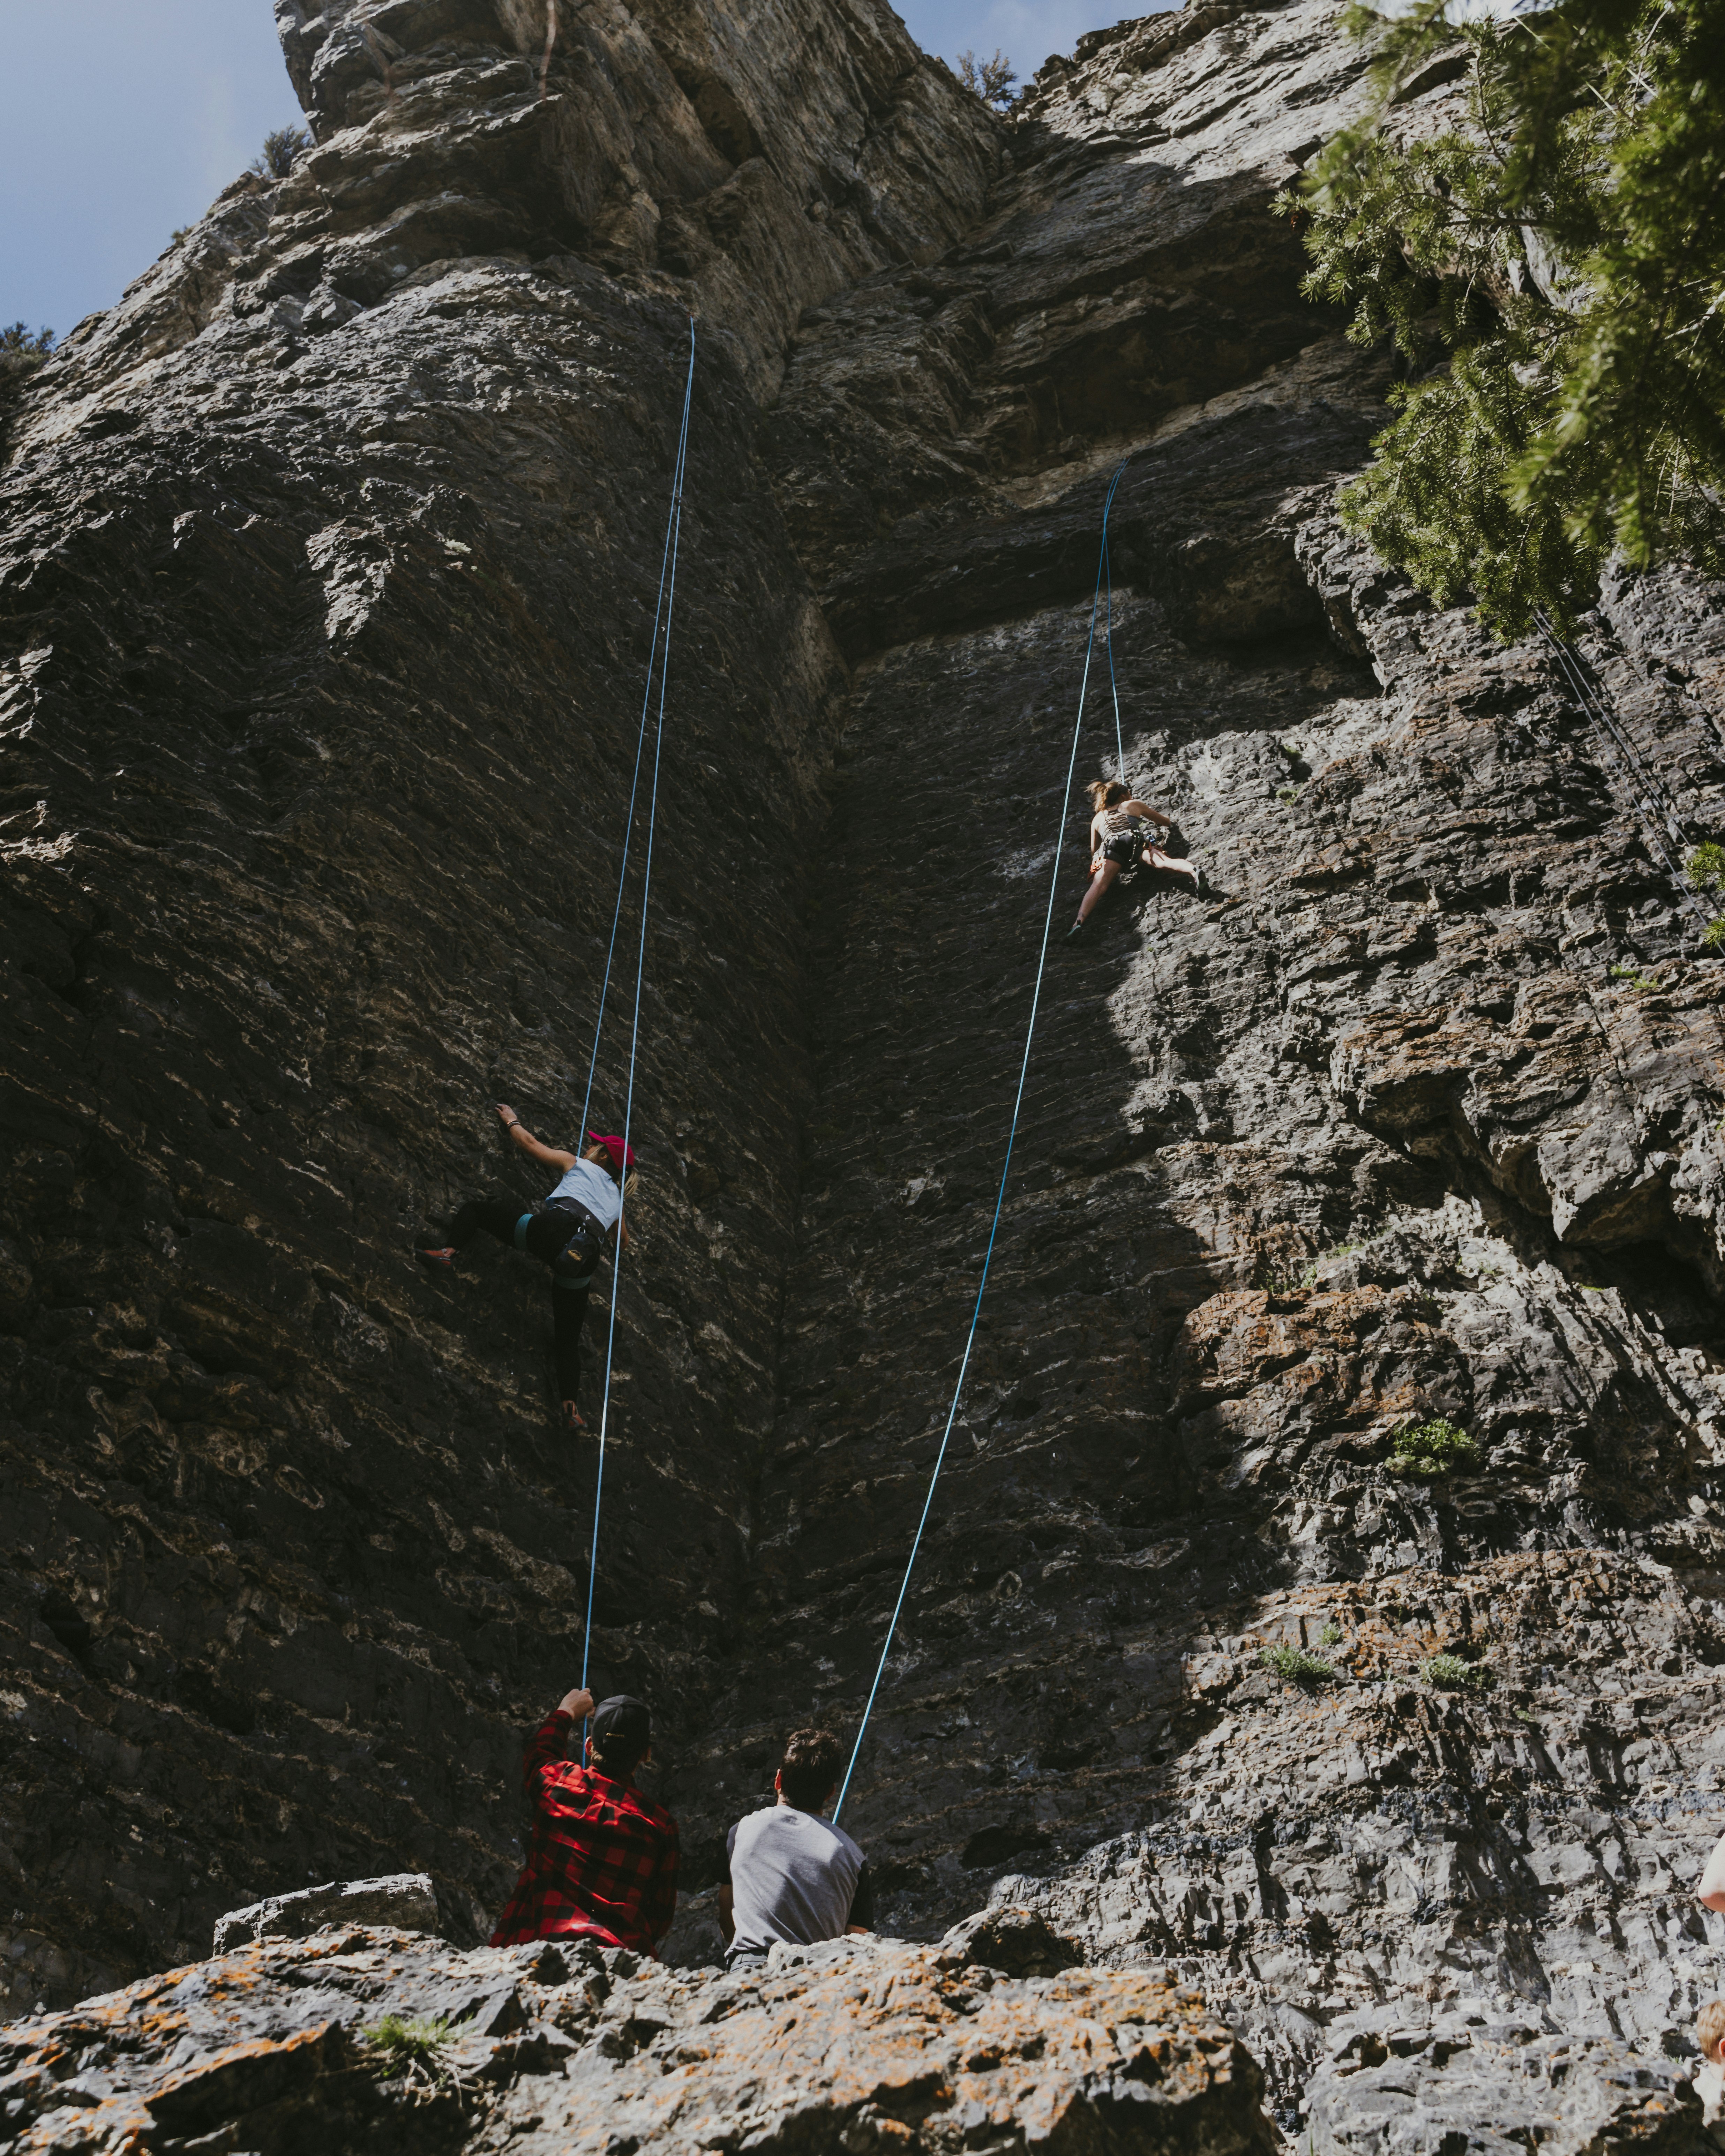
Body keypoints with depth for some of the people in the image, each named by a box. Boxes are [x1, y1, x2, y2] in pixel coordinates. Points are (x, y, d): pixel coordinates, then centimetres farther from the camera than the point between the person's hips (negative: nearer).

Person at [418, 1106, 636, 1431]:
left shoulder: (578, 1164, 23)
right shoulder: (616, 1199, 32)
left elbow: (529, 1142, 30)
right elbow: (624, 1242, 47)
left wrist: (512, 1121, 47)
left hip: (552, 1230, -4)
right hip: (584, 1259, 4)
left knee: (475, 1207, 14)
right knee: (569, 1337, 16)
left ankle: (449, 1252, -11)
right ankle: (570, 1408, 7)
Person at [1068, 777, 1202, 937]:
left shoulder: (1097, 818, 35)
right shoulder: (1133, 805, 32)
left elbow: (1094, 851, 37)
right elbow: (1167, 822, 44)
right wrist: (1171, 823, 66)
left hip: (1110, 846, 0)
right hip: (1136, 841, 0)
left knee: (1098, 886, -19)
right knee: (1165, 862, -23)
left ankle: (1079, 922, -42)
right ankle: (1193, 870, -54)